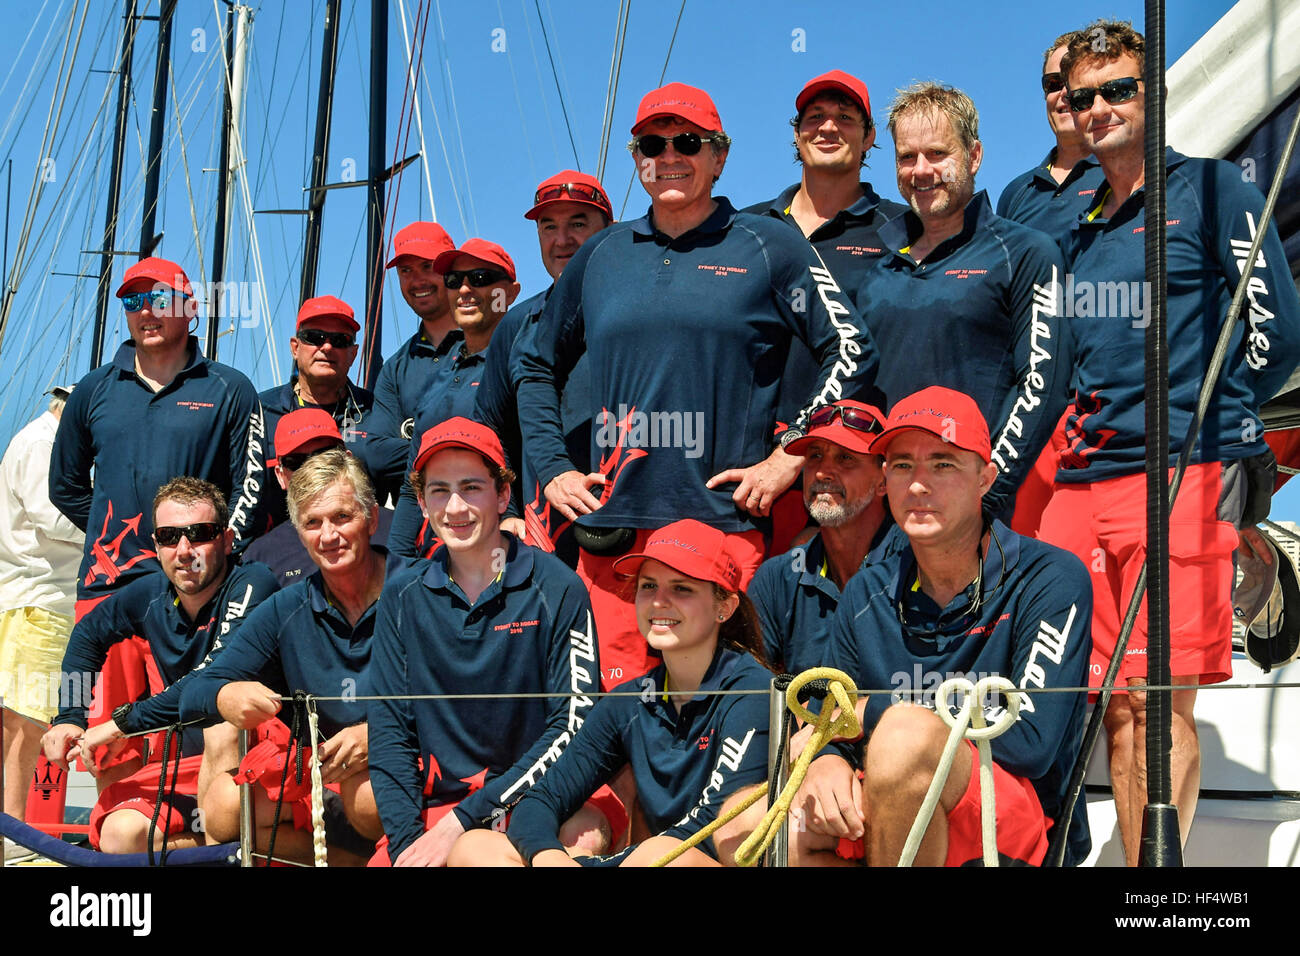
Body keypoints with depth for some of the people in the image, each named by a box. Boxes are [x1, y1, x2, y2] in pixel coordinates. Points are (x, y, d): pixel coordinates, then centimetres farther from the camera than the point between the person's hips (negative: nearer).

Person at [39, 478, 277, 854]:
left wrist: (124, 721, -22)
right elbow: (88, 633, 21)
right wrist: (69, 717, 12)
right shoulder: (152, 594, 0)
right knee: (120, 835, -20)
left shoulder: (253, 583, -17)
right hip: (187, 766, 5)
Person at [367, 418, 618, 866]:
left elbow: (572, 727, -9)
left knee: (589, 833, -34)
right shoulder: (403, 597, 7)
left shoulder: (556, 589, -5)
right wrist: (405, 840, -11)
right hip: (435, 806, 2)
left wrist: (465, 820, -15)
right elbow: (389, 728, 5)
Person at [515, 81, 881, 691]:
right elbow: (536, 365, 26)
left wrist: (786, 460, -4)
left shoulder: (767, 247, 6)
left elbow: (852, 354, 3)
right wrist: (552, 470, 14)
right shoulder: (599, 257, 16)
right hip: (610, 526, 3)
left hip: (724, 519, -3)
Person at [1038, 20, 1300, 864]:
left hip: (1181, 477, -6)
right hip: (1082, 481, 6)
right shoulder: (1080, 228, 22)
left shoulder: (1211, 191, 3)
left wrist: (1208, 428, 1)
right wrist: (1081, 426, 14)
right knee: (1115, 706, 5)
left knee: (1159, 703, -9)